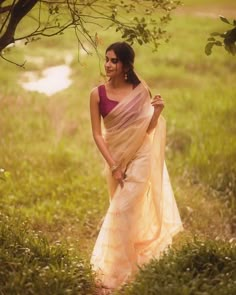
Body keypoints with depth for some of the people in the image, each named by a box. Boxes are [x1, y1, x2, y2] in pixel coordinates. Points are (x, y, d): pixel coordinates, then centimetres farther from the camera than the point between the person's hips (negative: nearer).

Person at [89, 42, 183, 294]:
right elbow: (97, 134, -6)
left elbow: (148, 129, -1)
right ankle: (136, 253, 42)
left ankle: (114, 273, -3)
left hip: (139, 157, -2)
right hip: (115, 157, 2)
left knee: (122, 212, -9)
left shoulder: (140, 90, -7)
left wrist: (157, 111, -20)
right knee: (130, 210, 17)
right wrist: (113, 166, -12)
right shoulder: (97, 94, -7)